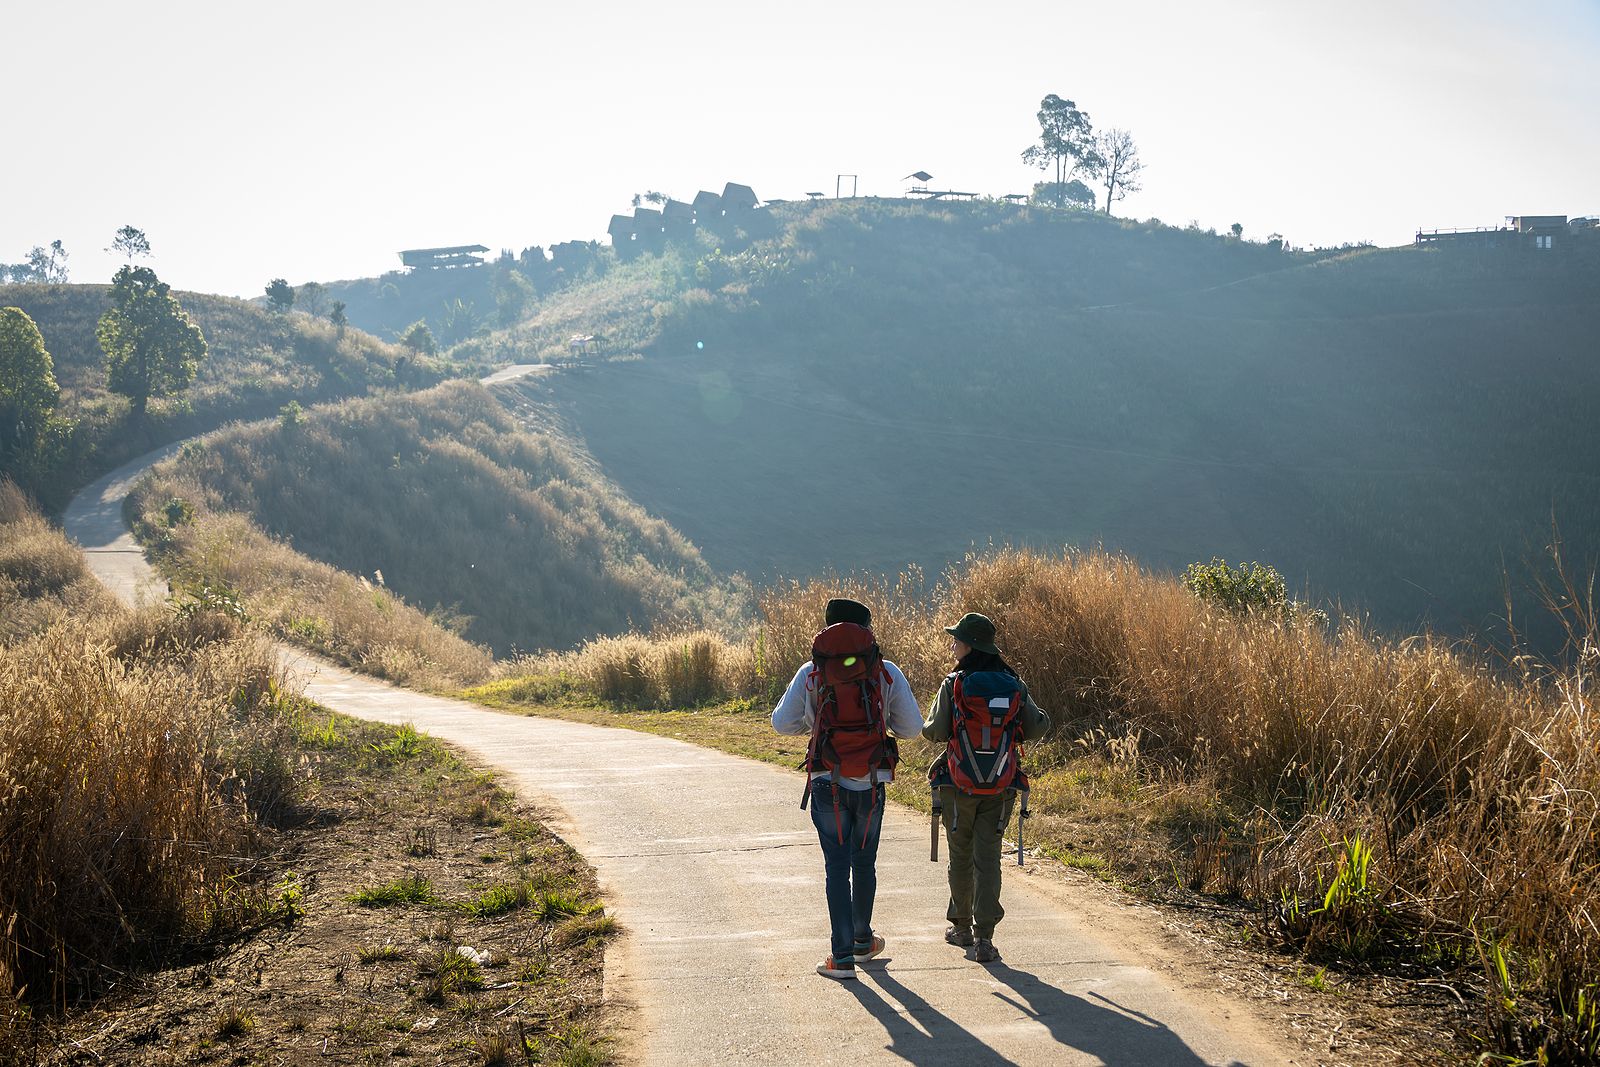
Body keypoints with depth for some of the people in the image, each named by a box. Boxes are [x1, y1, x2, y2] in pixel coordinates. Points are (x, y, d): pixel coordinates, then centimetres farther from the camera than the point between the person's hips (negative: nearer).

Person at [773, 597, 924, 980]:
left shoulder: (811, 672, -1)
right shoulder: (887, 672, -1)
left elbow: (781, 722, 2)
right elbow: (912, 727, 3)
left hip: (827, 783, -1)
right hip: (872, 784, 1)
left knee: (836, 867, 3)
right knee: (864, 864, 17)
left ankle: (842, 956, 0)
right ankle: (862, 941, 33)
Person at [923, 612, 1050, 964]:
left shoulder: (953, 685, -10)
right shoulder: (1013, 685, 0)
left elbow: (935, 732, -11)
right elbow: (1036, 727, 3)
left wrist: (927, 726, 12)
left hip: (959, 785, -2)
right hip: (1000, 787, 2)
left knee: (960, 856, 15)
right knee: (988, 858, 2)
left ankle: (961, 925, 28)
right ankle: (984, 937, -6)